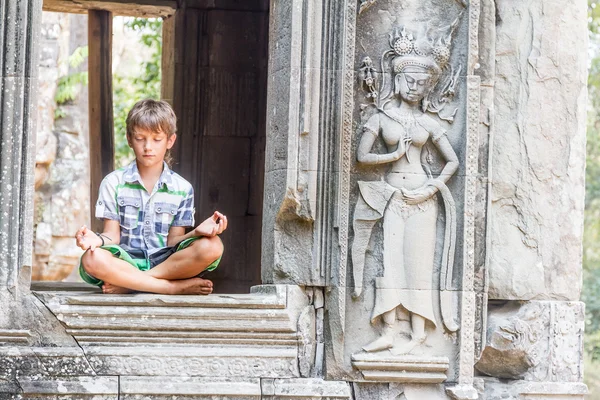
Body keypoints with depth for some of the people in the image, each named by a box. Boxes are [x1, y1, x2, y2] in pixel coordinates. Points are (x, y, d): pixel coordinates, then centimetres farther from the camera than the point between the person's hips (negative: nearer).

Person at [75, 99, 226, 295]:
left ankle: (128, 284, -26)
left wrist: (197, 232, -16)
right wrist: (98, 240, -22)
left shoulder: (182, 188, 9)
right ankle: (178, 287, -31)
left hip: (166, 263, 2)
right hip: (126, 261, -1)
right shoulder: (114, 183, 7)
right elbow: (113, 236, 2)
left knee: (212, 246, -28)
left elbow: (173, 242, 6)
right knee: (92, 259, -36)